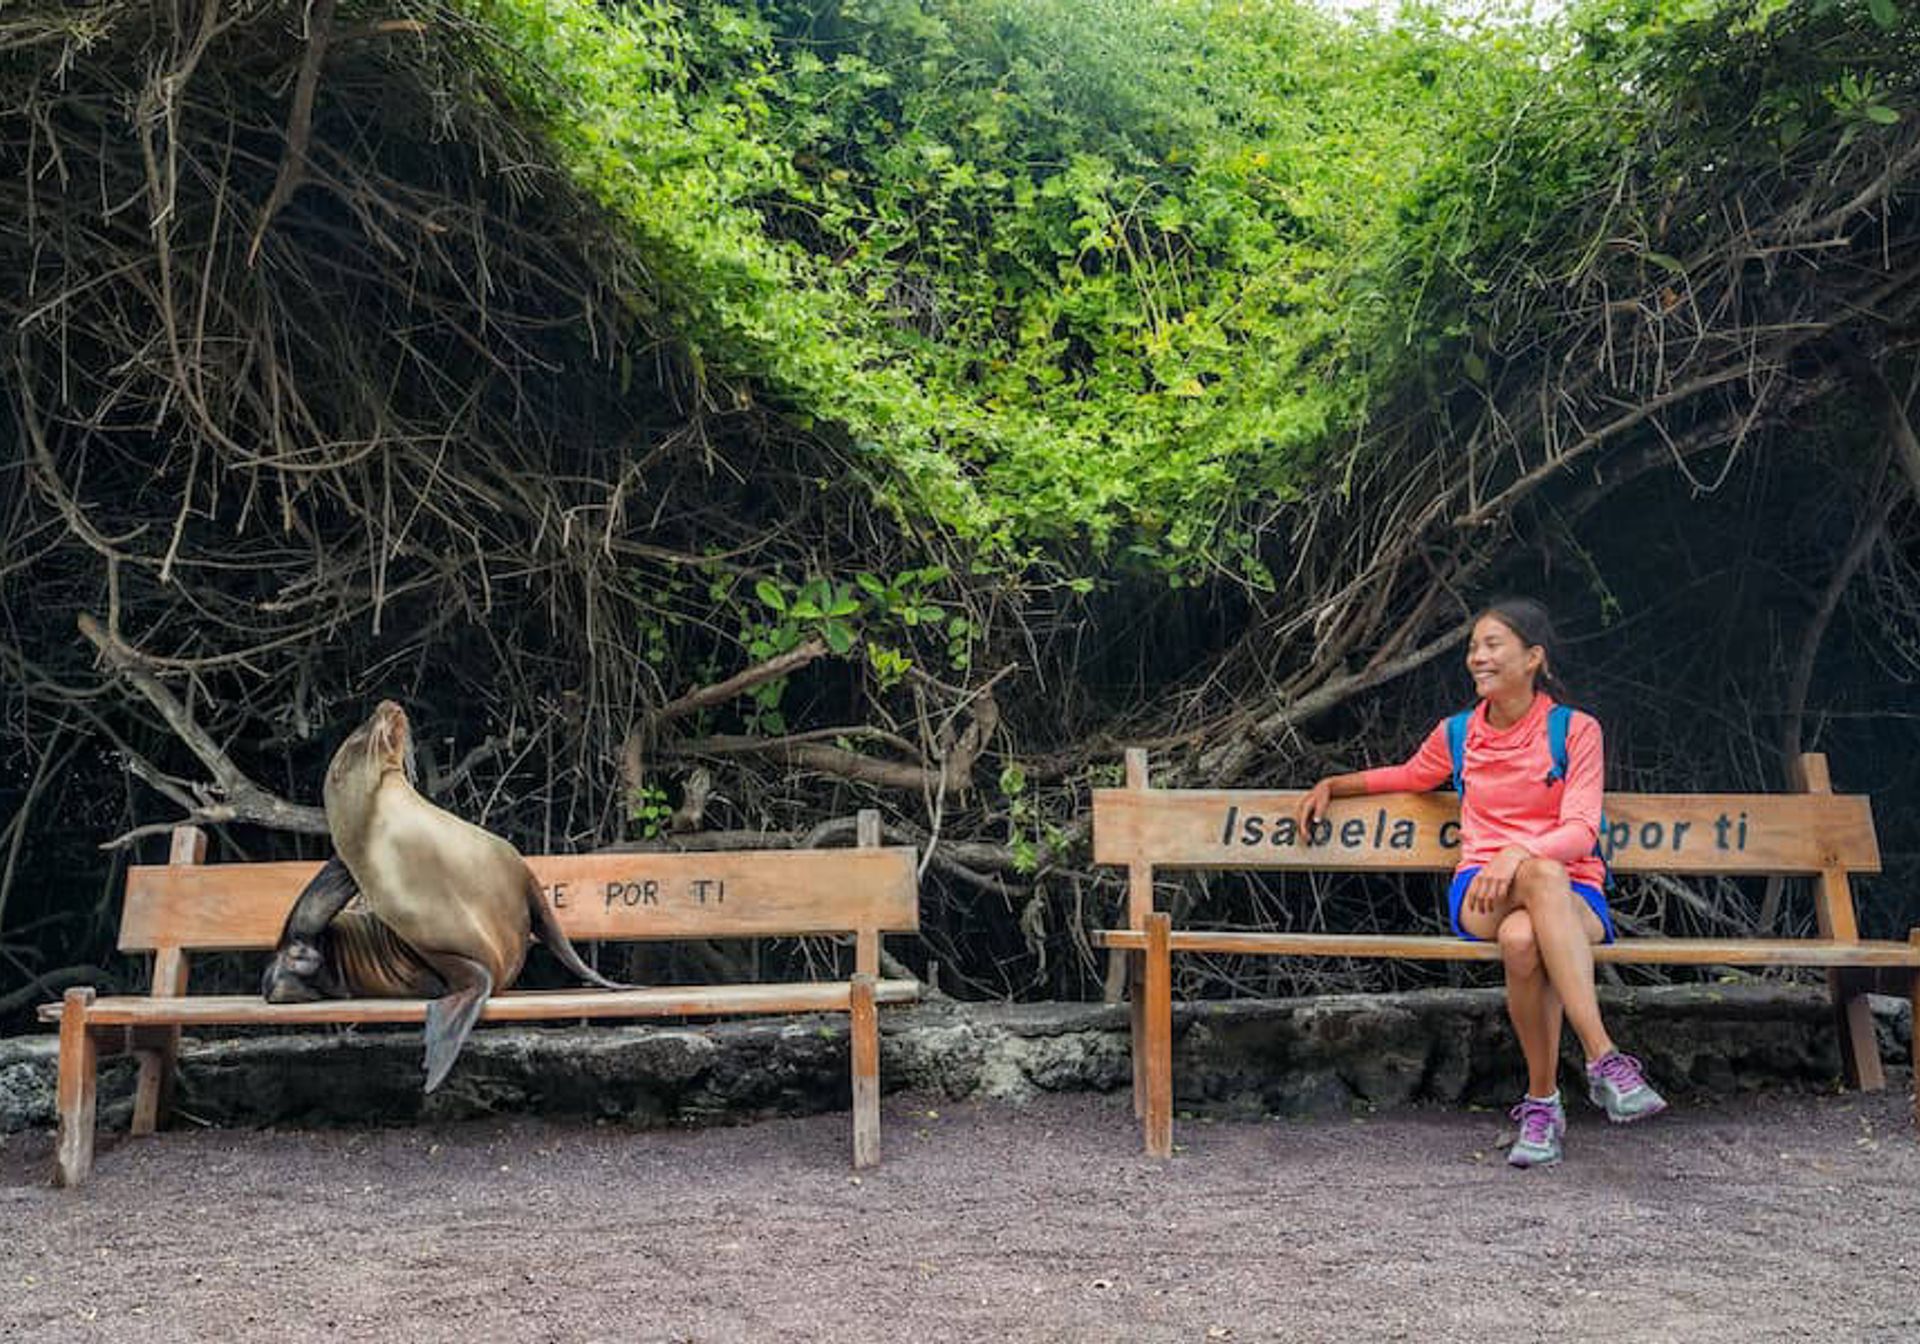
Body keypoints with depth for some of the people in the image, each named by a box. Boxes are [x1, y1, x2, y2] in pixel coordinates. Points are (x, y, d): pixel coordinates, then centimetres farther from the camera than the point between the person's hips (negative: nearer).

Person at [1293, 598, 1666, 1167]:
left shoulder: (1575, 730, 3)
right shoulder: (1458, 735, 14)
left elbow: (1580, 832, -7)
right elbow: (1408, 776, 36)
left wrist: (1519, 852, -26)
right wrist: (1330, 785, 26)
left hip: (1573, 894, -1)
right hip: (1481, 893, 2)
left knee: (1522, 938, -41)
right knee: (1542, 874, -38)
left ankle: (1541, 1102, -33)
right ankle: (1604, 1059, -37)